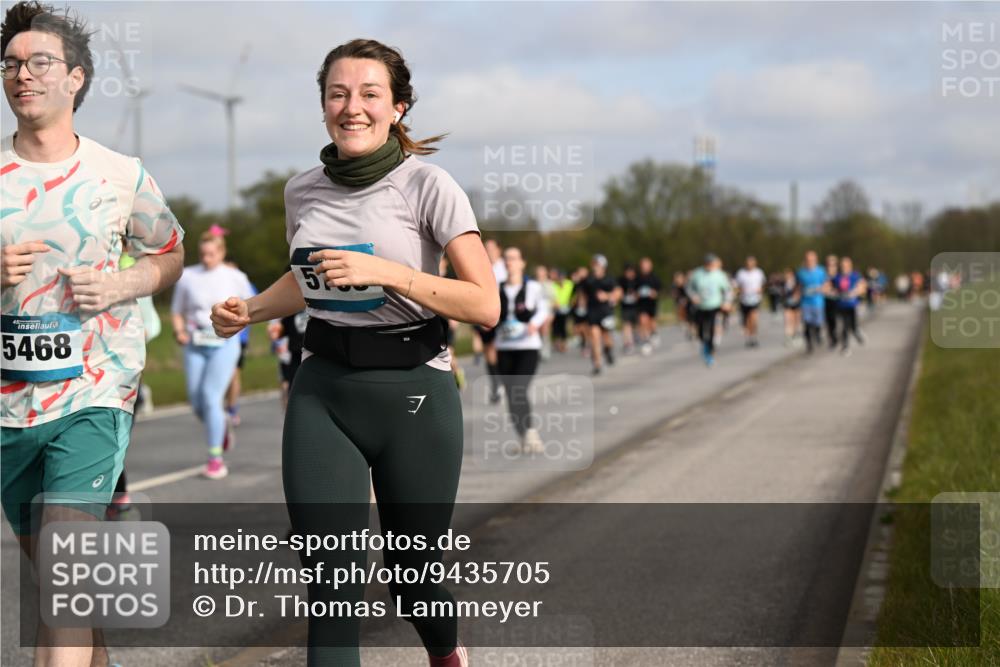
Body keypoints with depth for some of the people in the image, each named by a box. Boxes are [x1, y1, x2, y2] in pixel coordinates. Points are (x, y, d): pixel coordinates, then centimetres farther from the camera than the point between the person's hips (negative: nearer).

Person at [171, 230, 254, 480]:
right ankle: (223, 425, 35)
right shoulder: (187, 276, 4)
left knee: (211, 397, -15)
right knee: (196, 403, 1)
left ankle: (216, 459, -8)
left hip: (224, 344, -3)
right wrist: (179, 331, -6)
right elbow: (177, 311, 12)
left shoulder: (236, 278, 1)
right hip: (195, 345, 3)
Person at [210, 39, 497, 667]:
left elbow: (486, 305, -14)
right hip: (322, 391, 3)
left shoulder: (427, 184, -10)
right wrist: (250, 309, 5)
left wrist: (387, 272, -22)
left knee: (414, 571, 9)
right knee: (328, 575, -7)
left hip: (414, 391, -3)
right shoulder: (303, 191, 5)